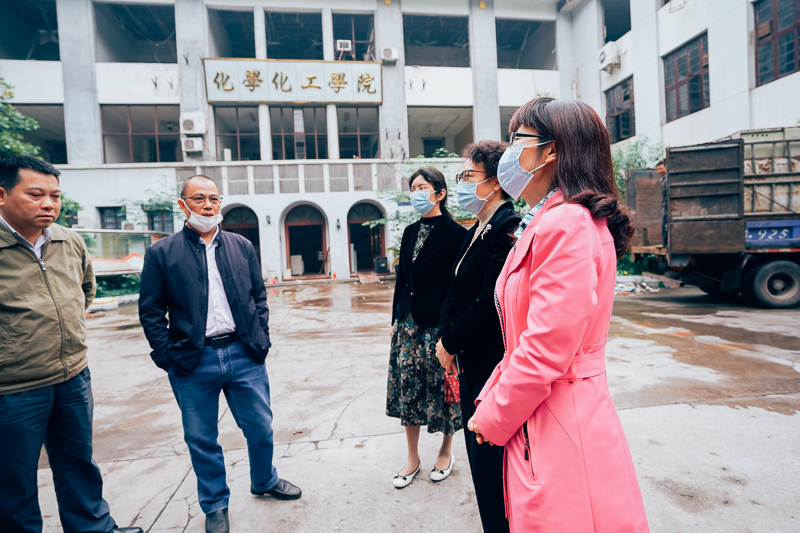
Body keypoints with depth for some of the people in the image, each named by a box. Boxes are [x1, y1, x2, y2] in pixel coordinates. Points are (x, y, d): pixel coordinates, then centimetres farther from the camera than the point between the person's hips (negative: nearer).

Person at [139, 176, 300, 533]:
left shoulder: (242, 247, 7)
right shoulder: (161, 253, 0)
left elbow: (259, 296, 9)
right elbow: (150, 311, 0)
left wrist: (261, 340, 2)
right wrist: (168, 355, -7)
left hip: (244, 356, 2)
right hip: (192, 364, -1)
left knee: (261, 428, 14)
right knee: (201, 439, 14)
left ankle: (265, 482, 42)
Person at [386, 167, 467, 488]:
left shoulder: (454, 233, -10)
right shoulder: (411, 232, 9)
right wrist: (395, 320, 13)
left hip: (438, 323, -6)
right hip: (409, 322, 6)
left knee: (442, 389, 8)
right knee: (408, 388, 11)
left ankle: (445, 451, 33)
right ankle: (413, 458, 28)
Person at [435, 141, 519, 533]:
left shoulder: (508, 229, -18)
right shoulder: (476, 231, 12)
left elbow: (490, 303, -23)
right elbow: (456, 291, 12)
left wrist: (450, 343, -11)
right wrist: (445, 338, 1)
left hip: (492, 365, -9)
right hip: (470, 363, 9)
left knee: (490, 460, 7)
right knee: (479, 453, 21)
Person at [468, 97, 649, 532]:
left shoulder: (566, 224, -20)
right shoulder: (549, 222, 12)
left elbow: (546, 350, -23)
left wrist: (494, 418, -8)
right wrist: (492, 398, 9)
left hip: (560, 428, -9)